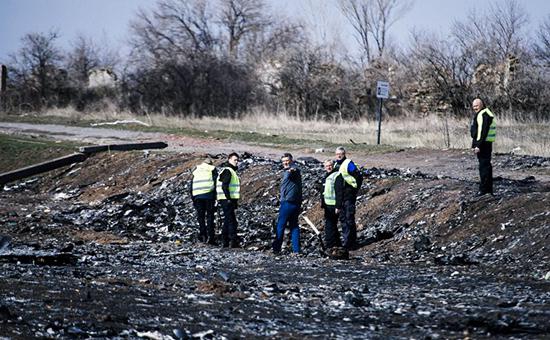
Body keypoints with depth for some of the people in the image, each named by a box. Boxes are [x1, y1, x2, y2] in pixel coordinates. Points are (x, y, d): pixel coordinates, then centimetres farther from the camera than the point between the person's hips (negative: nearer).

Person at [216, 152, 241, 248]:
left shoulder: (231, 171, 20)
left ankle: (225, 242, 19)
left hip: (229, 200, 11)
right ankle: (233, 242, -17)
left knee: (227, 221, 14)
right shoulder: (227, 171, -13)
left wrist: (235, 201, 24)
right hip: (226, 200, -11)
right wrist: (229, 199, -24)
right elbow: (224, 186, -21)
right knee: (232, 222, -13)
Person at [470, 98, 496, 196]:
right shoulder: (477, 115, 19)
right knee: (486, 166, 14)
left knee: (484, 166, -9)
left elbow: (482, 132, -23)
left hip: (483, 144, -11)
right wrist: (473, 145, 23)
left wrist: (478, 145, -25)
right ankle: (489, 190, 20)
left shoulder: (483, 115, -16)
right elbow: (475, 132, 24)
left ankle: (484, 189, -9)